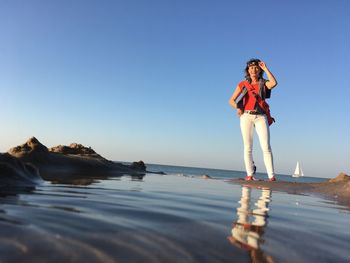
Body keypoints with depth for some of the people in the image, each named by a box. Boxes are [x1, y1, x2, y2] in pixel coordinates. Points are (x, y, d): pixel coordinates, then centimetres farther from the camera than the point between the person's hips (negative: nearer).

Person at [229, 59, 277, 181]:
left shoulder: (263, 83, 12)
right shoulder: (243, 84, 12)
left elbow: (274, 83, -12)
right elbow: (231, 101, 11)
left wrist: (265, 68, -2)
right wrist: (238, 108, -9)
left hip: (261, 117, 0)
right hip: (247, 116, 0)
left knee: (266, 147, -10)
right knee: (248, 147, -2)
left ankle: (271, 176, -9)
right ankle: (249, 175, 1)